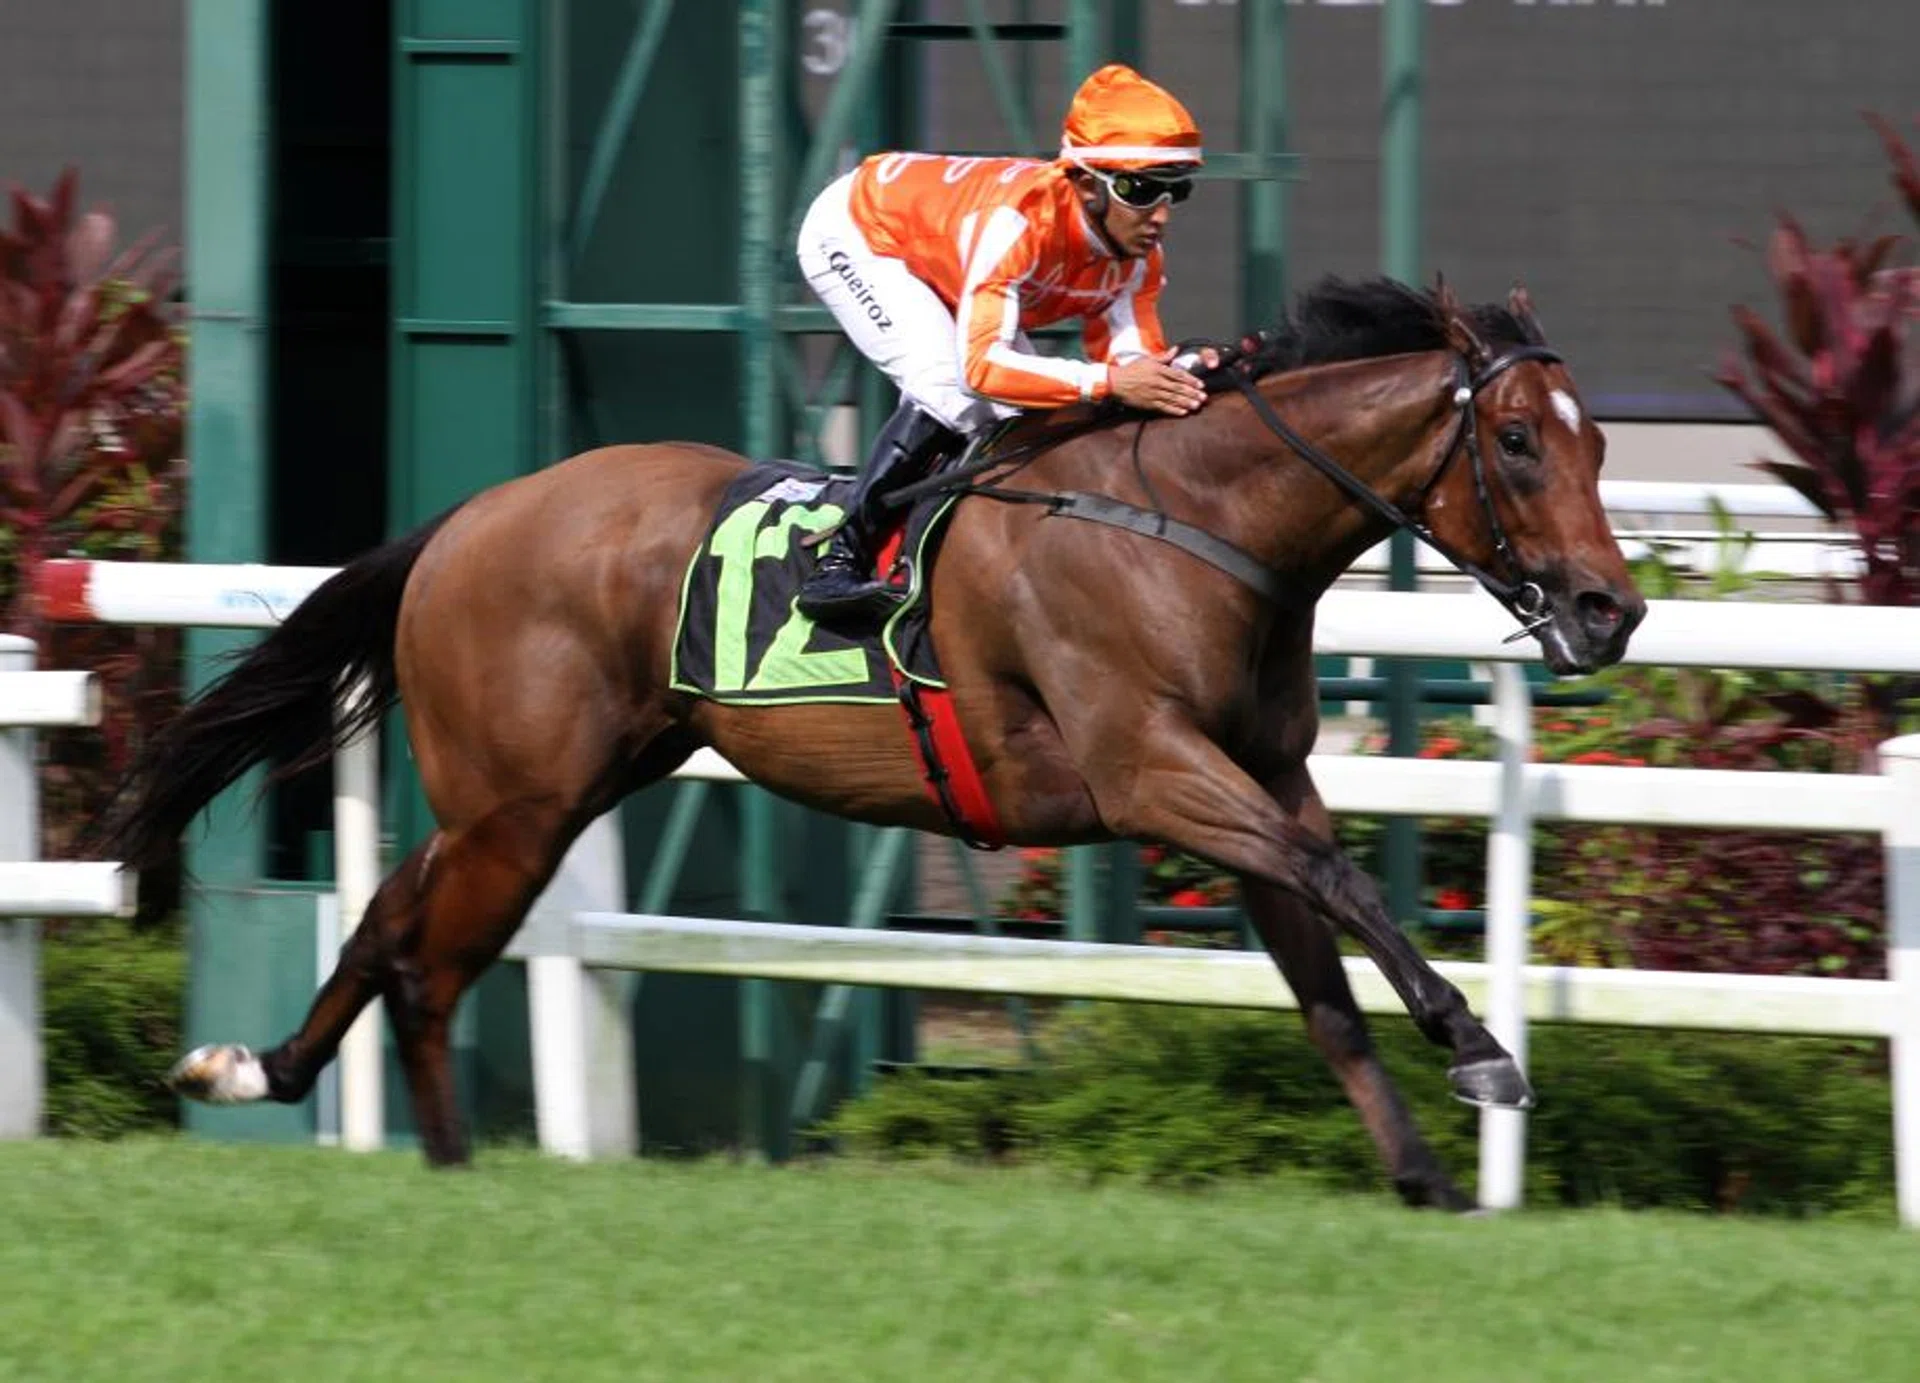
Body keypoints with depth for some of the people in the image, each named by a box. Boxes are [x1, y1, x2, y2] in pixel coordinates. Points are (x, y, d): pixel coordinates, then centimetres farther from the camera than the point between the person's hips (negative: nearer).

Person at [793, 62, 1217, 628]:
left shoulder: (1137, 254, -20)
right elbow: (981, 364, -50)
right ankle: (841, 561, -23)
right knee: (951, 388, -29)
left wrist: (1183, 374, -44)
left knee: (1027, 417, -6)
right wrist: (1107, 379, -59)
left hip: (941, 271, 8)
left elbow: (1132, 358, -21)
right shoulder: (1019, 220, -43)